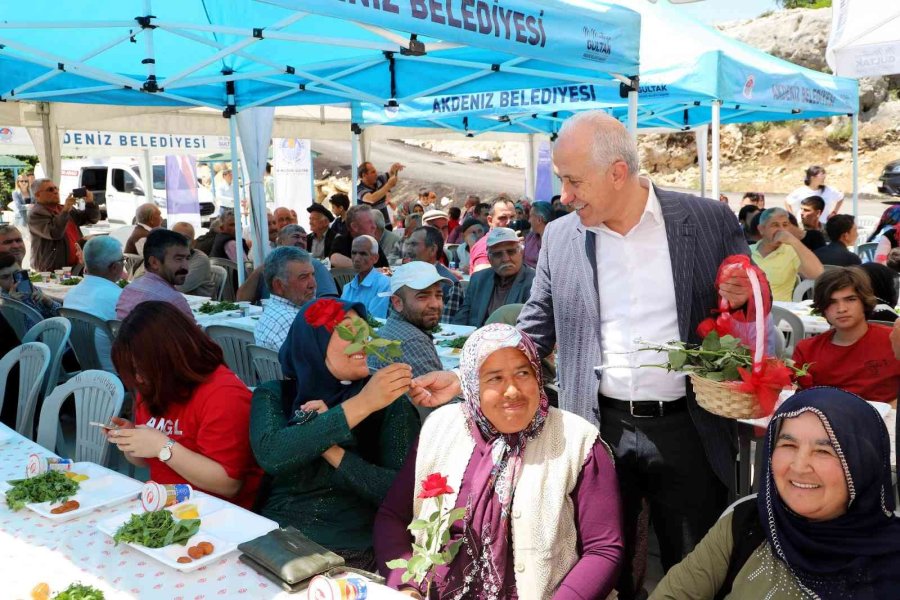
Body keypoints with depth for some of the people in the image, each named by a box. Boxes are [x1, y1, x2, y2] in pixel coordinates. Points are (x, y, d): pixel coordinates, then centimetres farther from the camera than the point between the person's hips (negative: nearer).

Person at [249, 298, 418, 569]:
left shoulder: (389, 401, 0)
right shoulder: (273, 395, 3)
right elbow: (270, 456, -18)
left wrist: (331, 451, -16)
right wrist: (362, 404, -22)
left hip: (352, 553, -2)